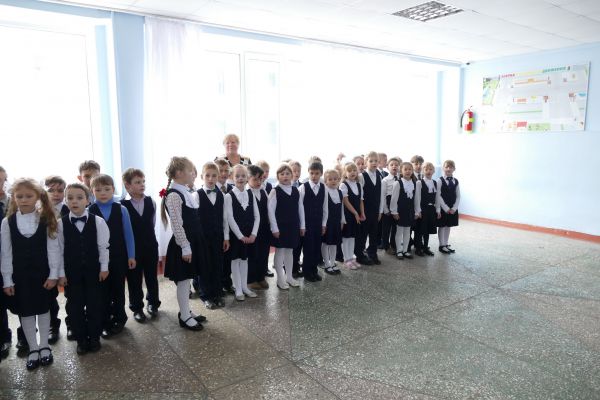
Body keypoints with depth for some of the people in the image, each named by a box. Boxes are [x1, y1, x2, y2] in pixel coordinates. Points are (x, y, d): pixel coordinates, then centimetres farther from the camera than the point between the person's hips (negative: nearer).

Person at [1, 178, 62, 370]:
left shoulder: (47, 220, -7)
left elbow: (53, 248, -5)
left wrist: (53, 274, -8)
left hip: (43, 273, -1)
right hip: (19, 275, 1)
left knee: (43, 309, 11)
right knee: (25, 312, 9)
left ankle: (44, 346, 26)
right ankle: (33, 349, 23)